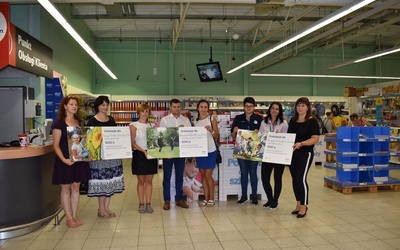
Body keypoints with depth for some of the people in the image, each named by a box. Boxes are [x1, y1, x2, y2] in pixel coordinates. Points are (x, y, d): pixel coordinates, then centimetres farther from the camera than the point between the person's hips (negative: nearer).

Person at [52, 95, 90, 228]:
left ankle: (75, 216, 21)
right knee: (65, 188, 4)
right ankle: (69, 218, 14)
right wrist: (64, 159, -22)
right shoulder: (59, 123, -7)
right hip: (65, 160, -5)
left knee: (76, 187, 11)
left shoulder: (79, 123, 9)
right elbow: (56, 145, -10)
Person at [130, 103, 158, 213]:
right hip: (139, 155, -3)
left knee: (149, 180, 7)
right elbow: (132, 142, -8)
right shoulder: (134, 125, -2)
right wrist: (143, 151, -20)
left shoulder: (151, 125, 10)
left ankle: (148, 203, 15)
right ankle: (141, 203, 14)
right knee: (141, 181, 4)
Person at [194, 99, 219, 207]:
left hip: (210, 150, -4)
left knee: (208, 175, -2)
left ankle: (211, 198, 10)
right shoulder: (196, 121, 9)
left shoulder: (212, 119, -2)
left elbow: (217, 136, -5)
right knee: (203, 175, 8)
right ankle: (206, 198, 16)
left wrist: (211, 130, -23)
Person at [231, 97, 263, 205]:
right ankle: (244, 195, 19)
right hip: (241, 149, 2)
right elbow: (233, 135, 7)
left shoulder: (259, 118, 1)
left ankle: (254, 196, 15)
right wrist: (235, 130, -14)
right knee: (243, 173, 9)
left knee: (253, 172, 4)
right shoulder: (238, 118, 5)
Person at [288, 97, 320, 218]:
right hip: (292, 153, 6)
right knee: (294, 179, 11)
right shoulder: (293, 120, 12)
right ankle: (298, 204, 24)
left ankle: (303, 206, 6)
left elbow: (315, 138, -15)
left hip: (305, 153, -6)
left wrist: (301, 143, -27)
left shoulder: (312, 121, -7)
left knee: (301, 179, -8)